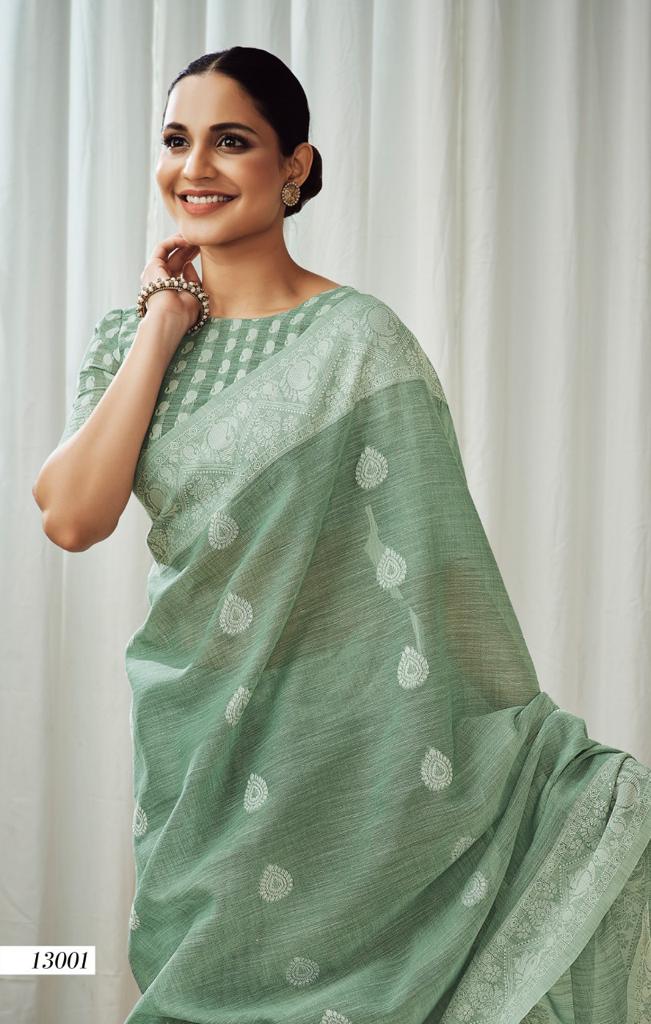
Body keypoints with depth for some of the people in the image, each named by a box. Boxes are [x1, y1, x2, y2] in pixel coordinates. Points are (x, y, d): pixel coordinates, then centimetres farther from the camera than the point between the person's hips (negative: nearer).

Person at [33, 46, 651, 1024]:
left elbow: (431, 566, -15)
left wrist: (533, 763, -16)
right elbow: (71, 517, -11)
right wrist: (162, 331, -10)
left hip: (326, 730, -4)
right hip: (187, 732, 5)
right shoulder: (131, 335, 3)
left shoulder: (357, 339, -13)